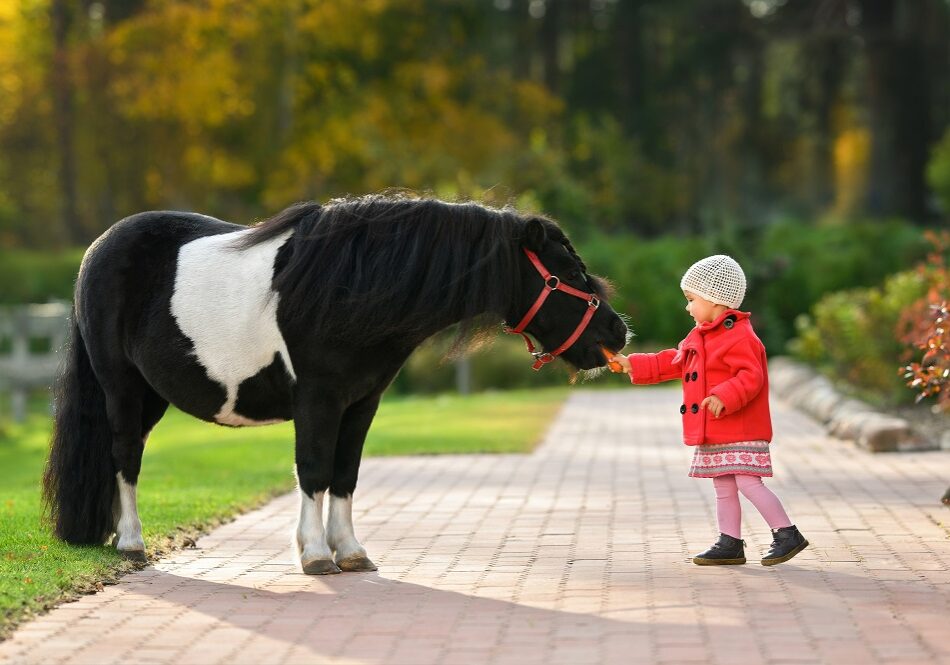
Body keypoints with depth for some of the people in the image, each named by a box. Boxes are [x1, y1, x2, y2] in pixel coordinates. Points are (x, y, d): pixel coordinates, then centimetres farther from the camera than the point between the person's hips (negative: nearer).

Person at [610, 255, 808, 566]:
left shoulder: (739, 336, -15)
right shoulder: (699, 337, 16)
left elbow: (751, 376, -24)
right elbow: (672, 362, 25)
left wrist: (725, 397, -36)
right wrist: (633, 365, 22)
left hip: (740, 432, -10)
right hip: (713, 435, 10)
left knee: (749, 483, -14)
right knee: (723, 488, 12)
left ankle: (787, 534, -7)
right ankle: (730, 544, 17)